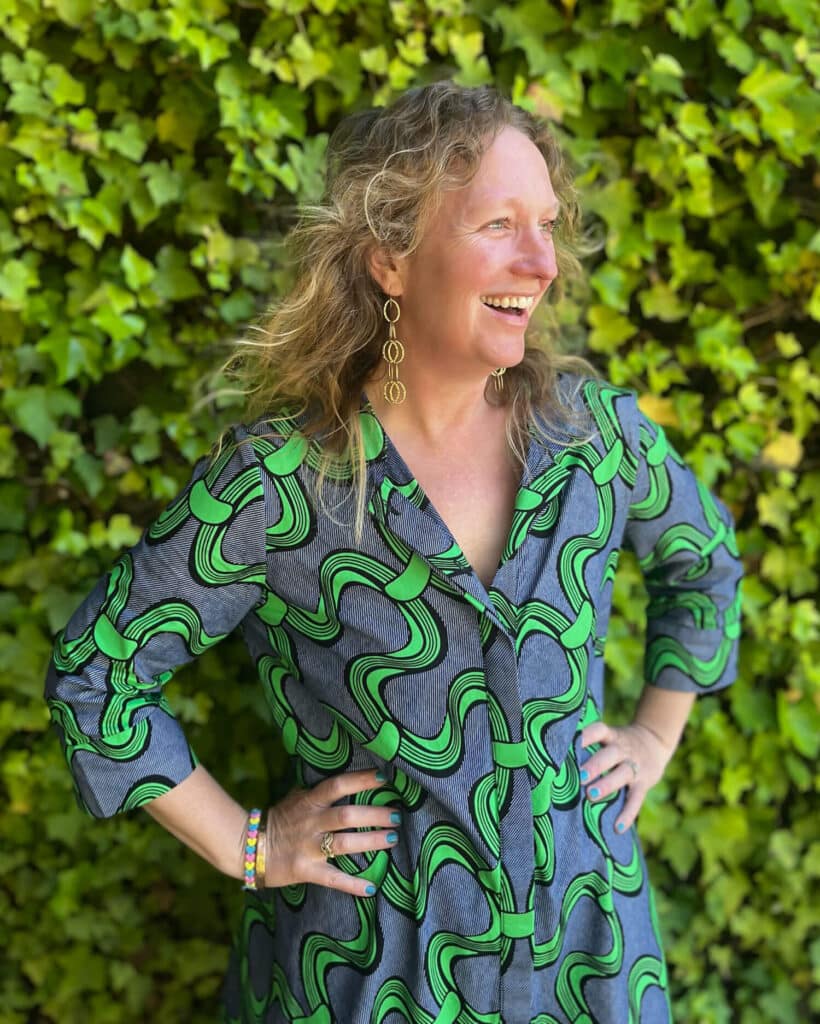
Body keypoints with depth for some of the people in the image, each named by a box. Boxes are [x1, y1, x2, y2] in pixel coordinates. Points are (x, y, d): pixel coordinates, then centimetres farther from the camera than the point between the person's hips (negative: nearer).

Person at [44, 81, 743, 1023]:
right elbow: (93, 669, -11)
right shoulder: (278, 481, -20)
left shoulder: (591, 424, -8)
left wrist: (657, 736, 7)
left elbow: (704, 557, 13)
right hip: (372, 947, -3)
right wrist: (246, 848, -8)